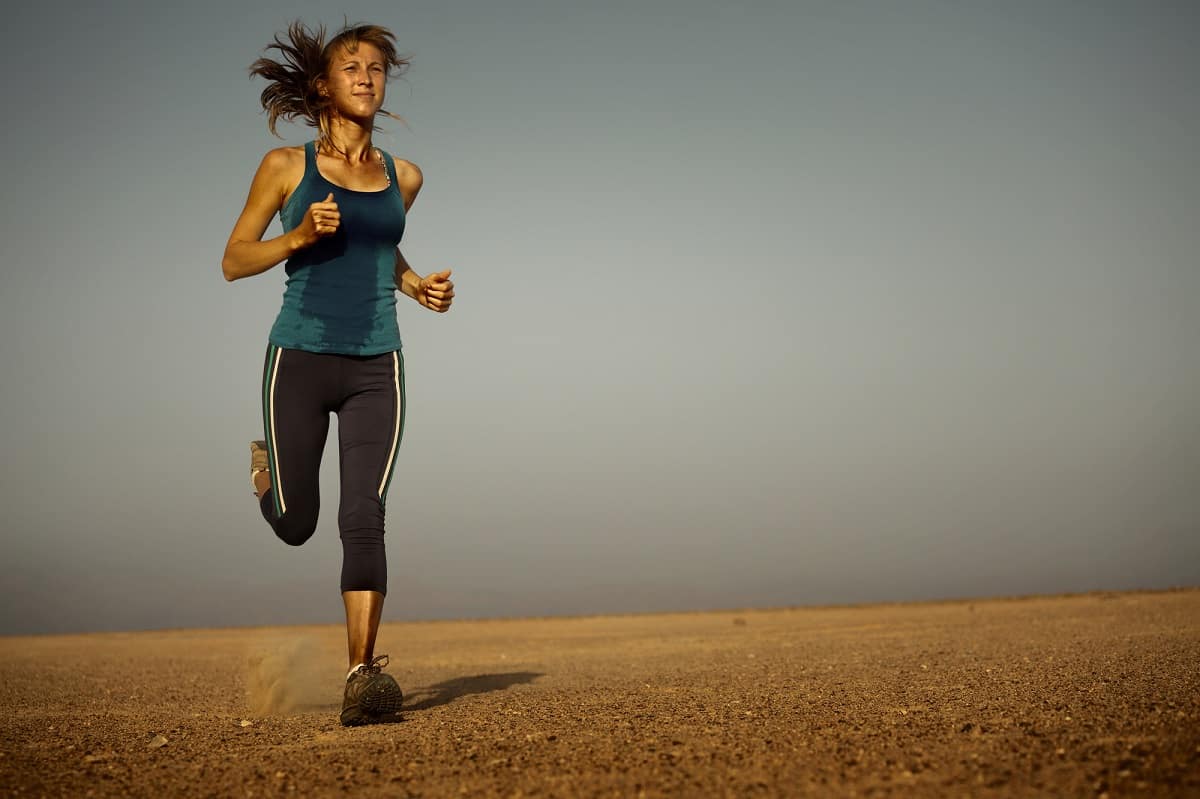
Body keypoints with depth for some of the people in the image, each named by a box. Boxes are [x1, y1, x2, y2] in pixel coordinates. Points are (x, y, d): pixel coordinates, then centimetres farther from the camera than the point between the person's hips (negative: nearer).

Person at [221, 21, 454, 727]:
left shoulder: (402, 177, 10)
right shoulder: (287, 166, 1)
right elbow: (233, 261, 4)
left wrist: (417, 285, 9)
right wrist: (300, 235, -13)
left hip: (375, 368, 1)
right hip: (301, 358, -1)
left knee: (364, 517, -14)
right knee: (295, 524, 9)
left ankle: (363, 673, -14)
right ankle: (266, 465, 44)